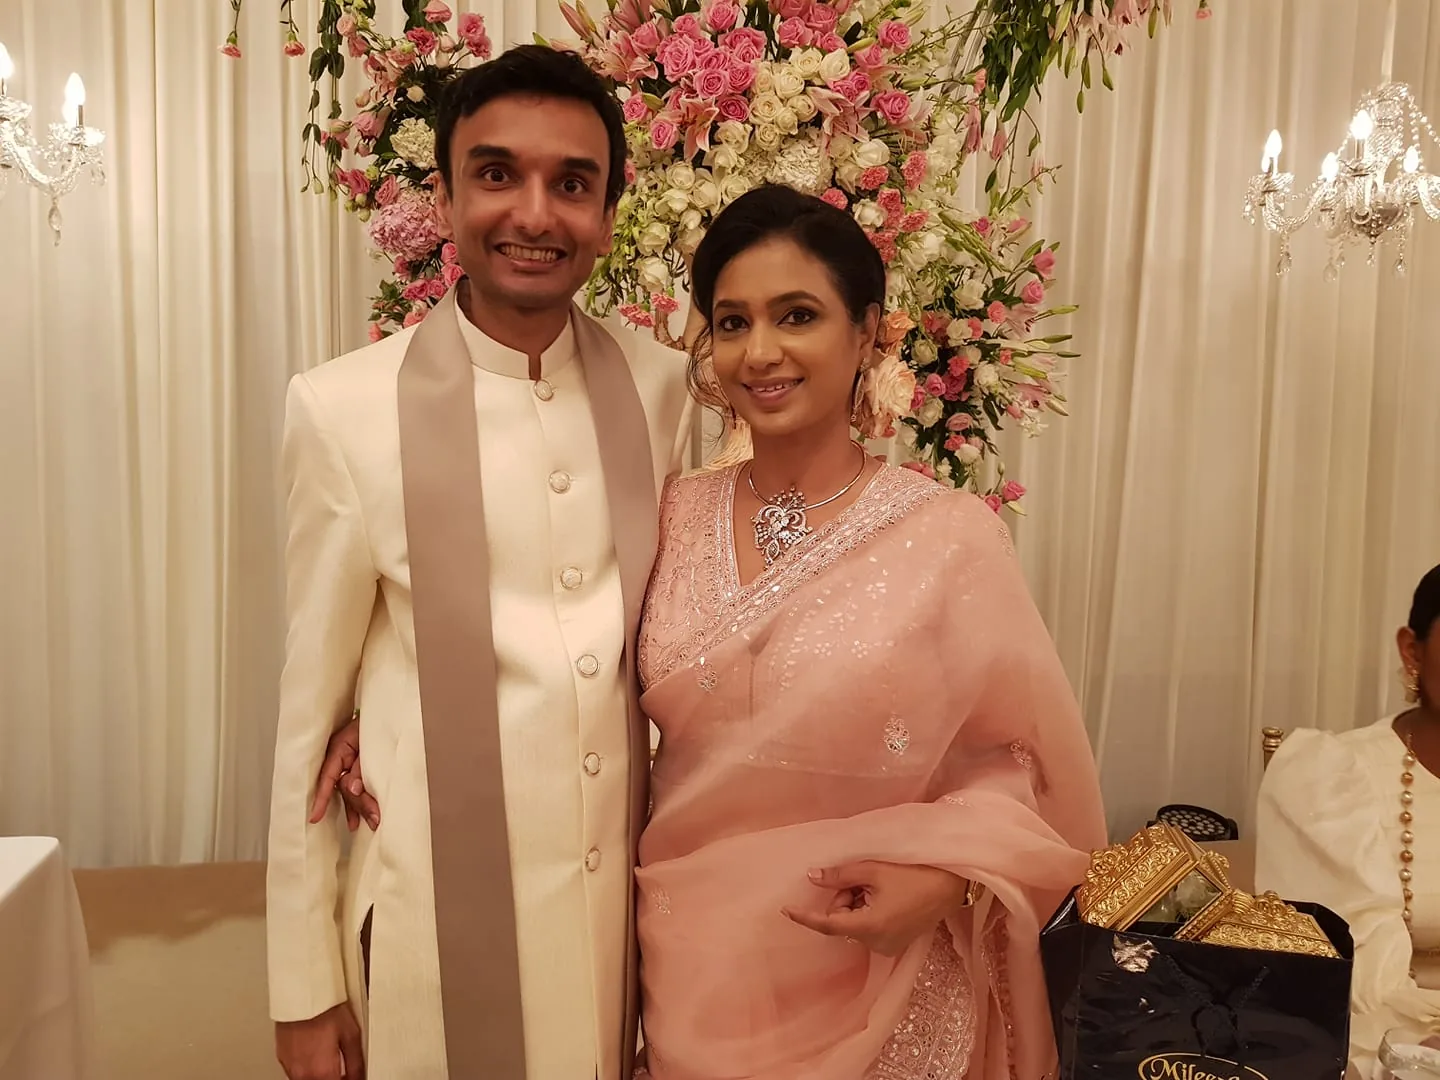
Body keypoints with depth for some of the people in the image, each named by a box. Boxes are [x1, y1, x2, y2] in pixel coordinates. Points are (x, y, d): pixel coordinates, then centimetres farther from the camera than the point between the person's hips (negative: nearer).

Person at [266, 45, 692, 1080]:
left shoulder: (661, 389, -4)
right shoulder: (347, 408, -13)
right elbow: (310, 710, -6)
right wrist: (304, 984, -2)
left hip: (629, 905, 3)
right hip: (434, 917, -3)